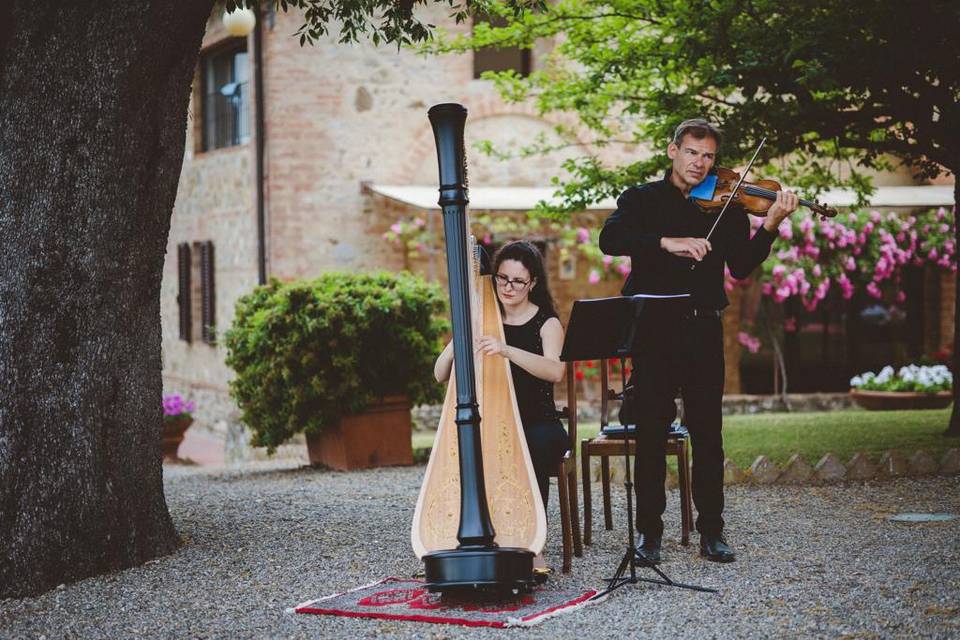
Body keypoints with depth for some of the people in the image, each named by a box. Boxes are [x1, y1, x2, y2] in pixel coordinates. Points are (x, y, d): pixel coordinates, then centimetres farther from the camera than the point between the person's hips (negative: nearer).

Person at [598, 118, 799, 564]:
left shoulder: (725, 207, 12)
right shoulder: (641, 199, 9)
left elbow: (741, 266, 0)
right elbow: (609, 239, -11)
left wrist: (771, 226, -15)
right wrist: (667, 243, -23)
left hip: (702, 327, 1)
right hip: (652, 327, -1)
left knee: (708, 433, 2)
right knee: (651, 432, 1)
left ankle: (712, 532, 9)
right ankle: (649, 532, 9)